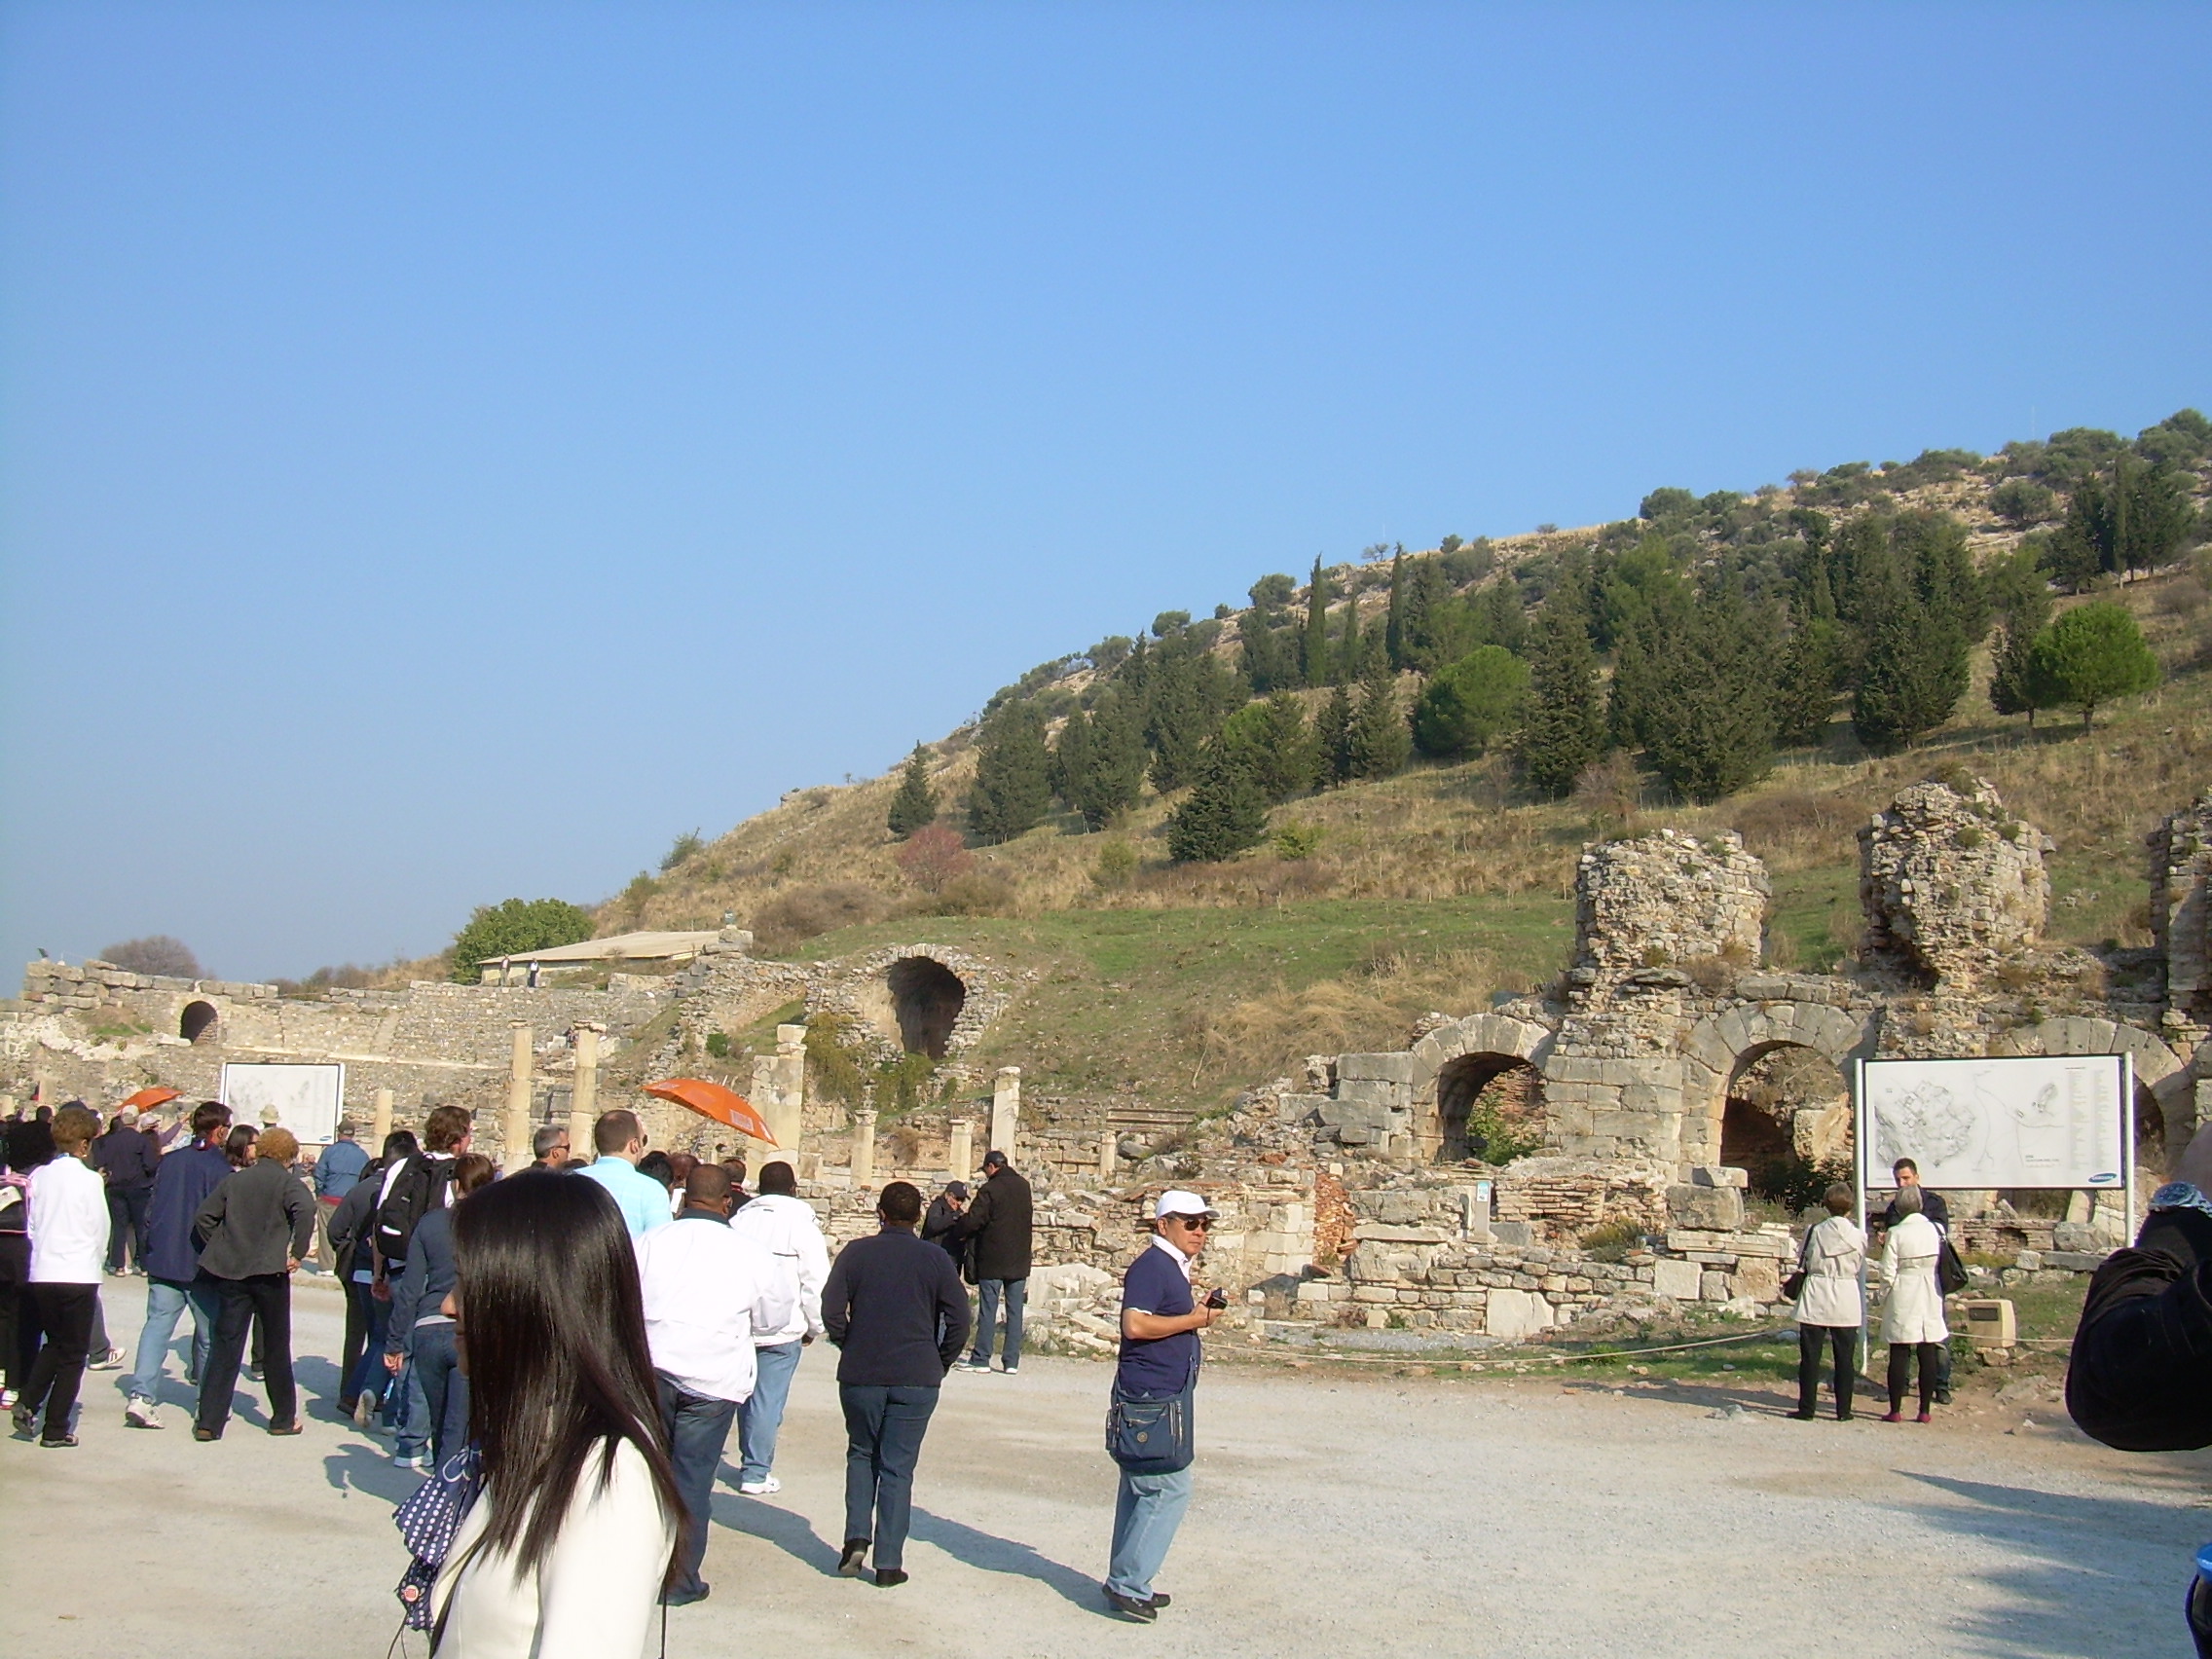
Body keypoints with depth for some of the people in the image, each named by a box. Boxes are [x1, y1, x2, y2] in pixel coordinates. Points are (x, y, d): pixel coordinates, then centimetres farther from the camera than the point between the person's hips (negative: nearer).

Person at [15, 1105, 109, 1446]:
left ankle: (28, 1403, 4)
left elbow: (32, 1224, 9)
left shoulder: (38, 1176, 2)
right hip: (78, 1274, -4)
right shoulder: (89, 1179, -10)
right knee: (73, 1353, 7)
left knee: (54, 1343, 22)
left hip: (40, 1274, 5)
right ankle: (56, 1428, 7)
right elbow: (101, 1229, -3)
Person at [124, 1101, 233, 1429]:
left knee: (156, 1326, 1)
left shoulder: (169, 1161, 8)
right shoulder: (219, 1168, -10)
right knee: (209, 1334, 8)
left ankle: (142, 1395, -13)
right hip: (201, 1264, -4)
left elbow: (151, 1209, 12)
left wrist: (150, 1253, 19)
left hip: (162, 1262, 5)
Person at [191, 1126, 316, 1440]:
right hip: (269, 1272, -3)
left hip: (230, 1272, 3)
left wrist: (219, 1249, 12)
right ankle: (284, 1418, 19)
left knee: (225, 1345, 5)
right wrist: (298, 1252, -15)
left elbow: (203, 1217, 7)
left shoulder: (235, 1180, 10)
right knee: (276, 1346, 10)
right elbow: (305, 1209, -22)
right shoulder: (286, 1181, -3)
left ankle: (209, 1421, 0)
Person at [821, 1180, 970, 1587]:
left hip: (860, 1375, 1)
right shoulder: (934, 1259, -2)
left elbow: (831, 1309, -7)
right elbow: (959, 1318, -5)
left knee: (861, 1455, 19)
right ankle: (889, 1562, 4)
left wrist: (850, 1348, 8)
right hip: (917, 1378, 0)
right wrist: (941, 1362, 8)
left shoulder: (856, 1253, -1)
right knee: (897, 1468, 5)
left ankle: (856, 1538, 4)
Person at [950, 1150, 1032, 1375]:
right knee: (1015, 1310, 6)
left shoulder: (990, 1189, -13)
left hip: (993, 1259, -5)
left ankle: (980, 1359, 5)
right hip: (1019, 1260, 5)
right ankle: (1011, 1361, 6)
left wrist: (958, 1232, 5)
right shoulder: (1024, 1186, 8)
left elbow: (973, 1220, -16)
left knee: (987, 1310, 2)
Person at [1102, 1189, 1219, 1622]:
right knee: (1170, 1488, -10)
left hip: (1164, 1394, 11)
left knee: (1143, 1489, 14)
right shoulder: (1151, 1266, -15)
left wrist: (1197, 1311, 9)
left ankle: (1128, 1583, 20)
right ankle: (1127, 1583, -5)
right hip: (1152, 1395, -11)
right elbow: (1135, 1325, -26)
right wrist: (1192, 1320, -18)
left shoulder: (1173, 1267, 17)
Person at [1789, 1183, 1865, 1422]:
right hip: (1846, 1301, 1)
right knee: (1845, 1359, 9)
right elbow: (1858, 1267, 7)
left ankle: (1806, 1408, 6)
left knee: (1810, 1357, 5)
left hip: (1815, 1299, 0)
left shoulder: (1815, 1231, -6)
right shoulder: (1858, 1236, -6)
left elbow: (1802, 1264, 2)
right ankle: (1843, 1410, 12)